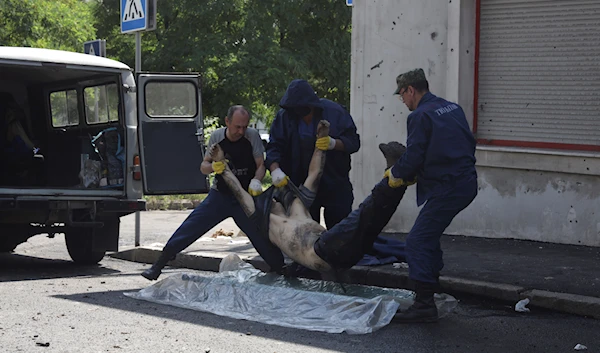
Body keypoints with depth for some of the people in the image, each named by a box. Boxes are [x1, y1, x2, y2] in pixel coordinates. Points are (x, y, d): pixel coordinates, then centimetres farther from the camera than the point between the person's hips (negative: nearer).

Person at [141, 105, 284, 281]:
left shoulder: (252, 136, -10)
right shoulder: (217, 137, -5)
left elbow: (261, 165, -7)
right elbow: (203, 167, 0)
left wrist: (256, 181, -28)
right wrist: (213, 167, -24)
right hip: (220, 195, 1)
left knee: (262, 235, -9)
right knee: (187, 230, -6)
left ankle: (279, 269, 12)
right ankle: (158, 266, 1)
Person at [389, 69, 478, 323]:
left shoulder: (420, 116, -11)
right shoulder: (453, 108, 15)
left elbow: (413, 157, -14)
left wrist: (396, 174, 8)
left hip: (447, 188, -10)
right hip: (467, 183, 10)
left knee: (417, 242, -9)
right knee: (430, 235, 23)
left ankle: (424, 304, -13)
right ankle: (430, 285, 31)